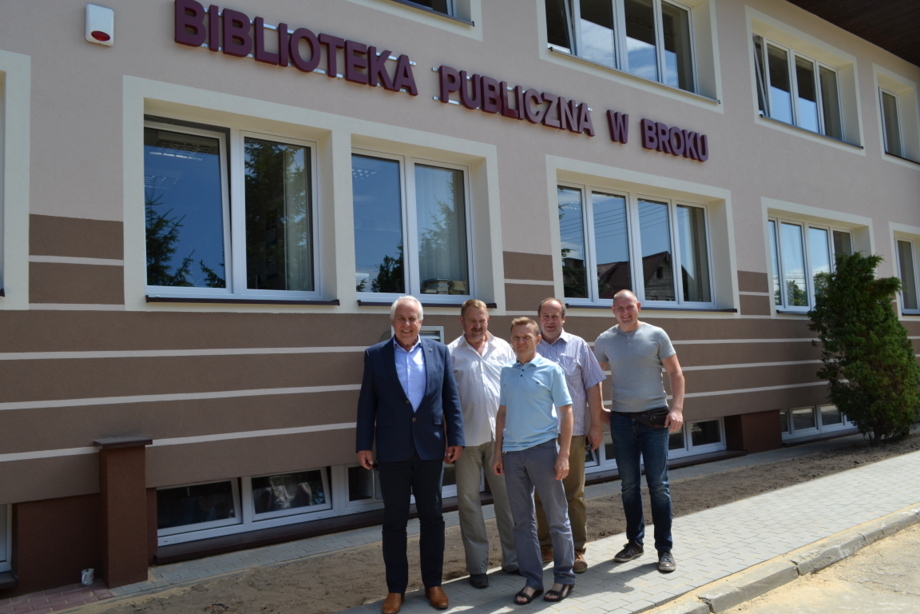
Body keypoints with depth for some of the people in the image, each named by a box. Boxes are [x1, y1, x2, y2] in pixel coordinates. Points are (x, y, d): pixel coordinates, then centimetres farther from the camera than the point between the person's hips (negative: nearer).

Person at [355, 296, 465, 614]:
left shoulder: (439, 351, 4)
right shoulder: (375, 354, 1)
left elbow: (451, 398, 4)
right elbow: (367, 403, 1)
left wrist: (456, 439, -1)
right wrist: (363, 445, -2)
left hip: (430, 447, 1)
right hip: (392, 450, -1)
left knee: (432, 517, 11)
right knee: (394, 520, 8)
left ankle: (433, 582, 26)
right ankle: (396, 588, 22)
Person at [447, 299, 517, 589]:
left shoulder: (503, 348, 6)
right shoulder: (451, 353, 0)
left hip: (502, 434, 2)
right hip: (467, 436, -1)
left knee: (508, 498, 8)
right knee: (469, 501, 6)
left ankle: (513, 559, 22)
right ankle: (477, 566, 18)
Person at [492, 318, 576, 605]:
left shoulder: (551, 370, -3)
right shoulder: (506, 373, 10)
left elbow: (566, 412, -4)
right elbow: (502, 413, 14)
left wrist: (563, 455, -10)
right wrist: (498, 452, 10)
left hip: (543, 449, -4)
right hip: (513, 452, 4)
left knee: (557, 517, 6)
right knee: (522, 521, 9)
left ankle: (564, 576, 21)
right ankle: (532, 579, 21)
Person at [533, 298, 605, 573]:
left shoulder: (578, 346, 6)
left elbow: (593, 386, 5)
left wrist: (596, 424, 1)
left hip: (573, 430, 0)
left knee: (574, 492, 5)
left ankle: (577, 548, 15)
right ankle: (545, 546, 22)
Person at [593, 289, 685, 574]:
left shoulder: (656, 335, -1)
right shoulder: (605, 340, 4)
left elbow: (675, 373, -1)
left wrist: (677, 407, -11)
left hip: (655, 417, -2)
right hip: (621, 419, 2)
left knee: (658, 484, 0)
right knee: (628, 485, 11)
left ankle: (664, 549, 11)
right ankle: (634, 542, 25)